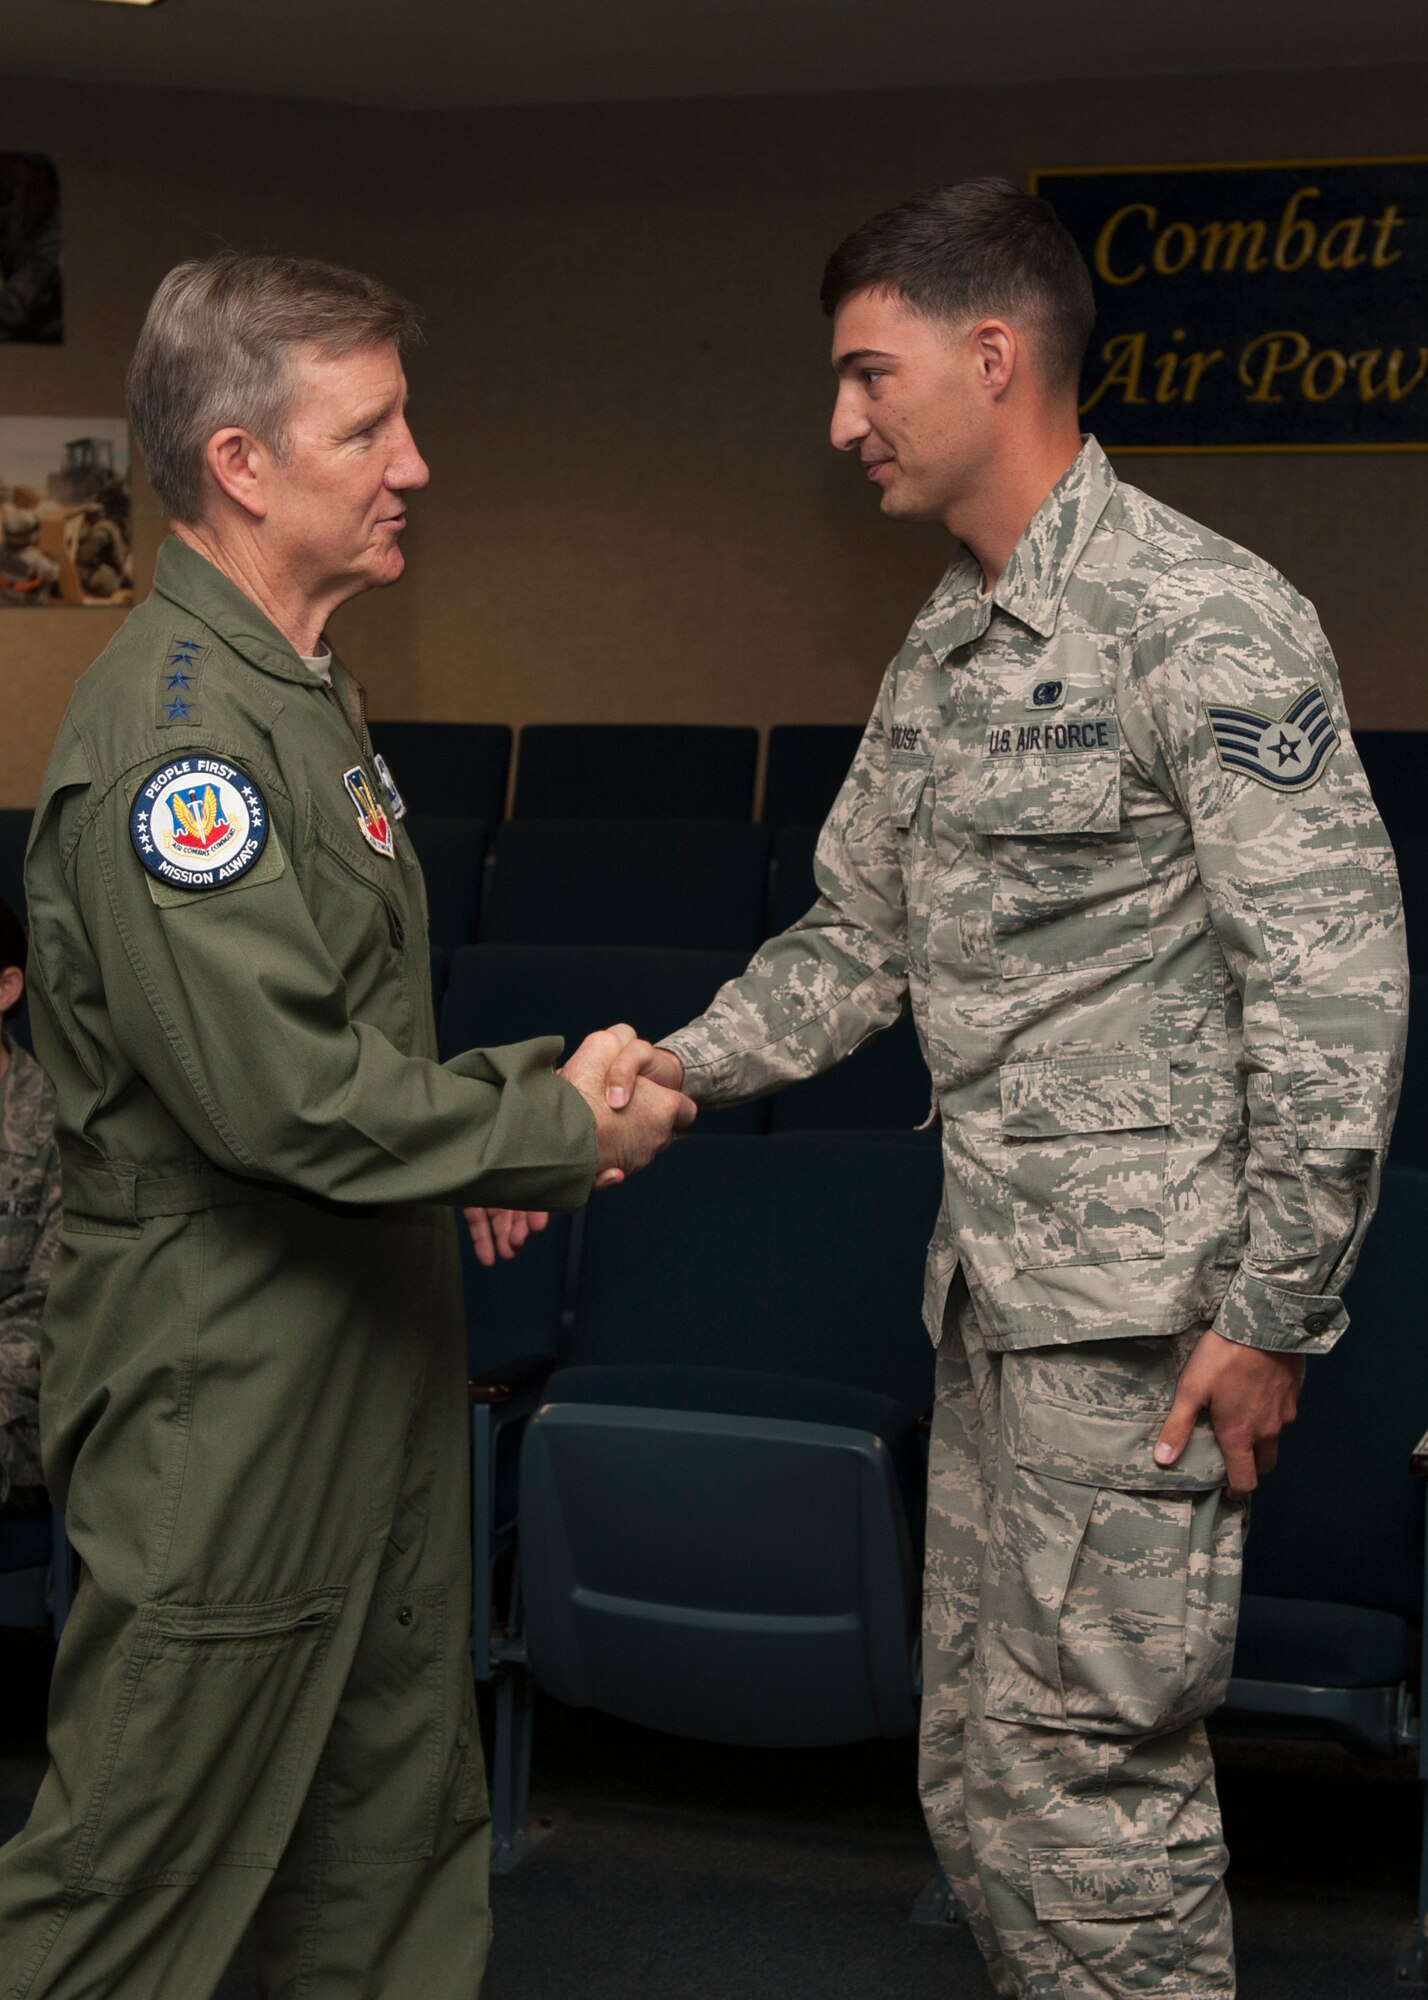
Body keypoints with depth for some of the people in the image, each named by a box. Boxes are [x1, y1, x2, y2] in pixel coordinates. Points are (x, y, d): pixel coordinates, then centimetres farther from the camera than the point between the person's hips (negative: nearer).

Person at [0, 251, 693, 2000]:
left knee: (399, 1836, 19)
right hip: (227, 1407, -10)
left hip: (369, 1370, 10)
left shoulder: (296, 694, 13)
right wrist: (556, 1134, -15)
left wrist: (522, 1092, 5)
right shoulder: (173, 726, -21)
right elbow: (280, 1090, -28)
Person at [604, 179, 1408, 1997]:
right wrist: (677, 1069, 6)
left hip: (1143, 1301, -9)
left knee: (1091, 1768, -3)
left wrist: (1270, 1313, -17)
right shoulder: (941, 648, 14)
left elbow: (1335, 979, -16)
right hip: (992, 1286, 9)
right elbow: (860, 937, 21)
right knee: (977, 1767, 15)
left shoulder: (1200, 618, -14)